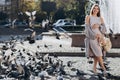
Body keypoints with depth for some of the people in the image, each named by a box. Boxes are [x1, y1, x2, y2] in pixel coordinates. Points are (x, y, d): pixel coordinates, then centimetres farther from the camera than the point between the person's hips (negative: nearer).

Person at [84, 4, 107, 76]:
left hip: (99, 37, 4)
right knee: (98, 52, -11)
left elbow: (104, 28, 3)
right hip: (91, 37, -4)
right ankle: (103, 68, -3)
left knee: (96, 53, 0)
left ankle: (94, 68, 12)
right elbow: (87, 27, -8)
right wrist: (95, 35, -18)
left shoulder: (101, 19, 13)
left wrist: (98, 25, -16)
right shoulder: (88, 17, 3)